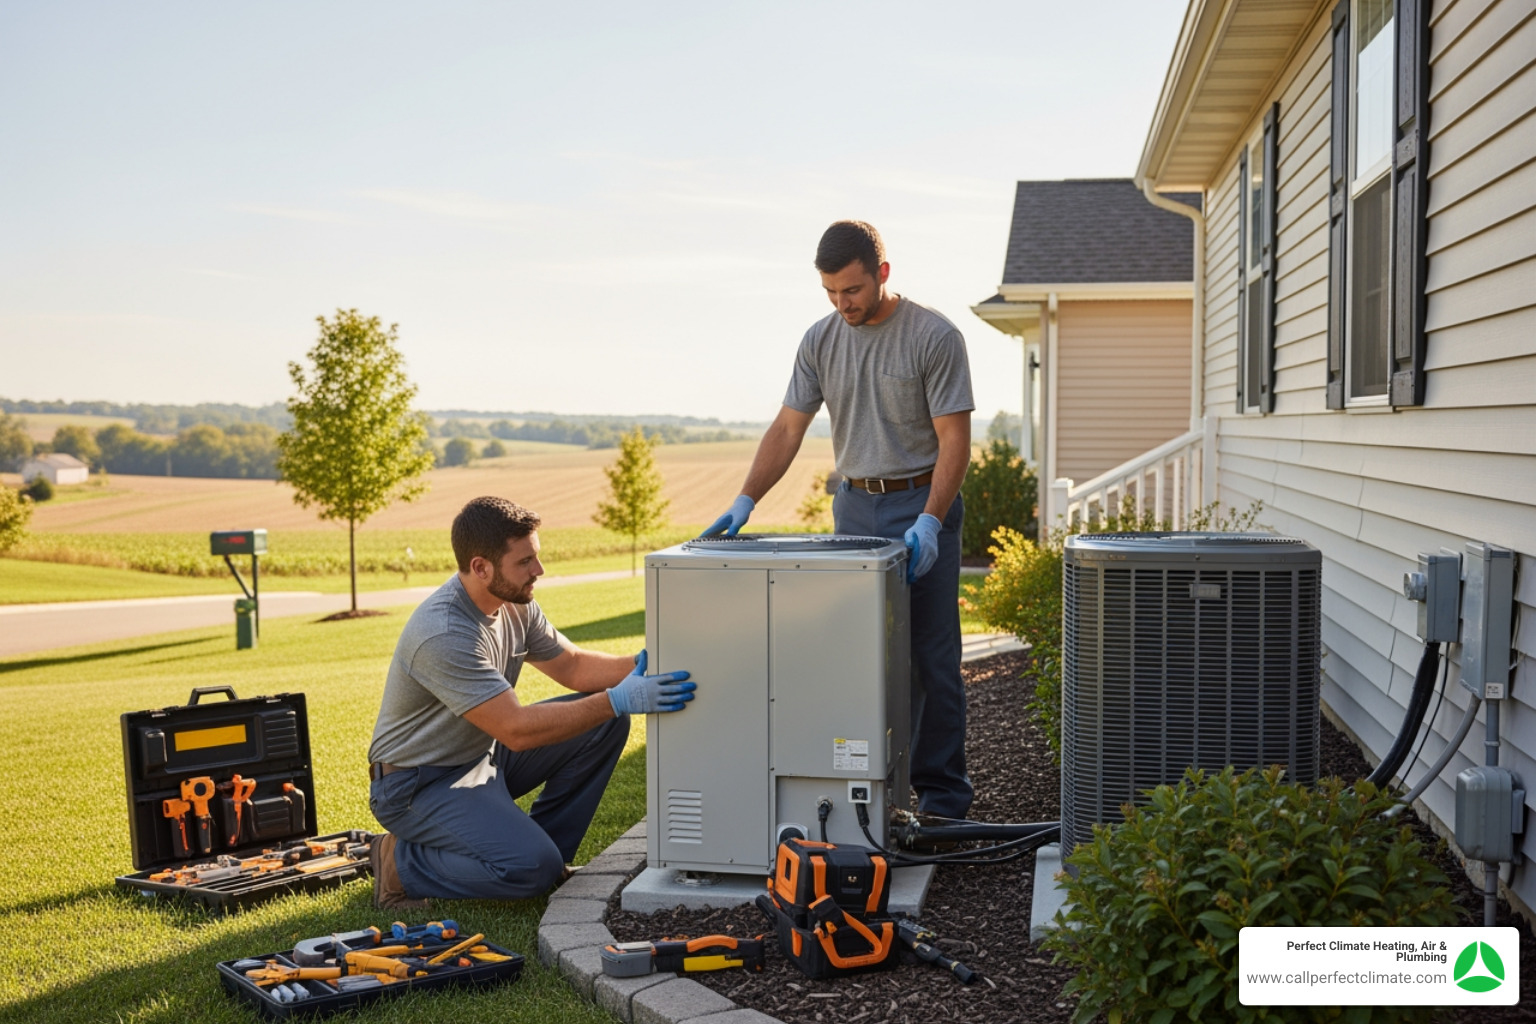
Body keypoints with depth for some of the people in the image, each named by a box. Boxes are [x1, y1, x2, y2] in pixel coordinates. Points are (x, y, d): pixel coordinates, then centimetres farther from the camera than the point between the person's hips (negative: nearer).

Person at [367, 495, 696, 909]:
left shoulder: (514, 602, -3)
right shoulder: (444, 635, -31)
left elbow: (572, 666, 7)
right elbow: (516, 730, -32)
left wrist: (636, 666, -12)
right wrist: (619, 699, -32)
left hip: (483, 754, 9)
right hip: (419, 784, -9)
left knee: (606, 724, -4)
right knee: (532, 869, -25)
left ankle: (544, 847, 7)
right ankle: (402, 864, -3)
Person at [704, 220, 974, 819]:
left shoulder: (934, 337, -9)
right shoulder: (820, 341, 7)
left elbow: (954, 440, -11)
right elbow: (787, 430, 6)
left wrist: (929, 521, -22)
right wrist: (745, 502, -6)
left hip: (922, 505, -5)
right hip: (853, 506, 5)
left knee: (931, 657, -2)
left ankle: (941, 796, 7)